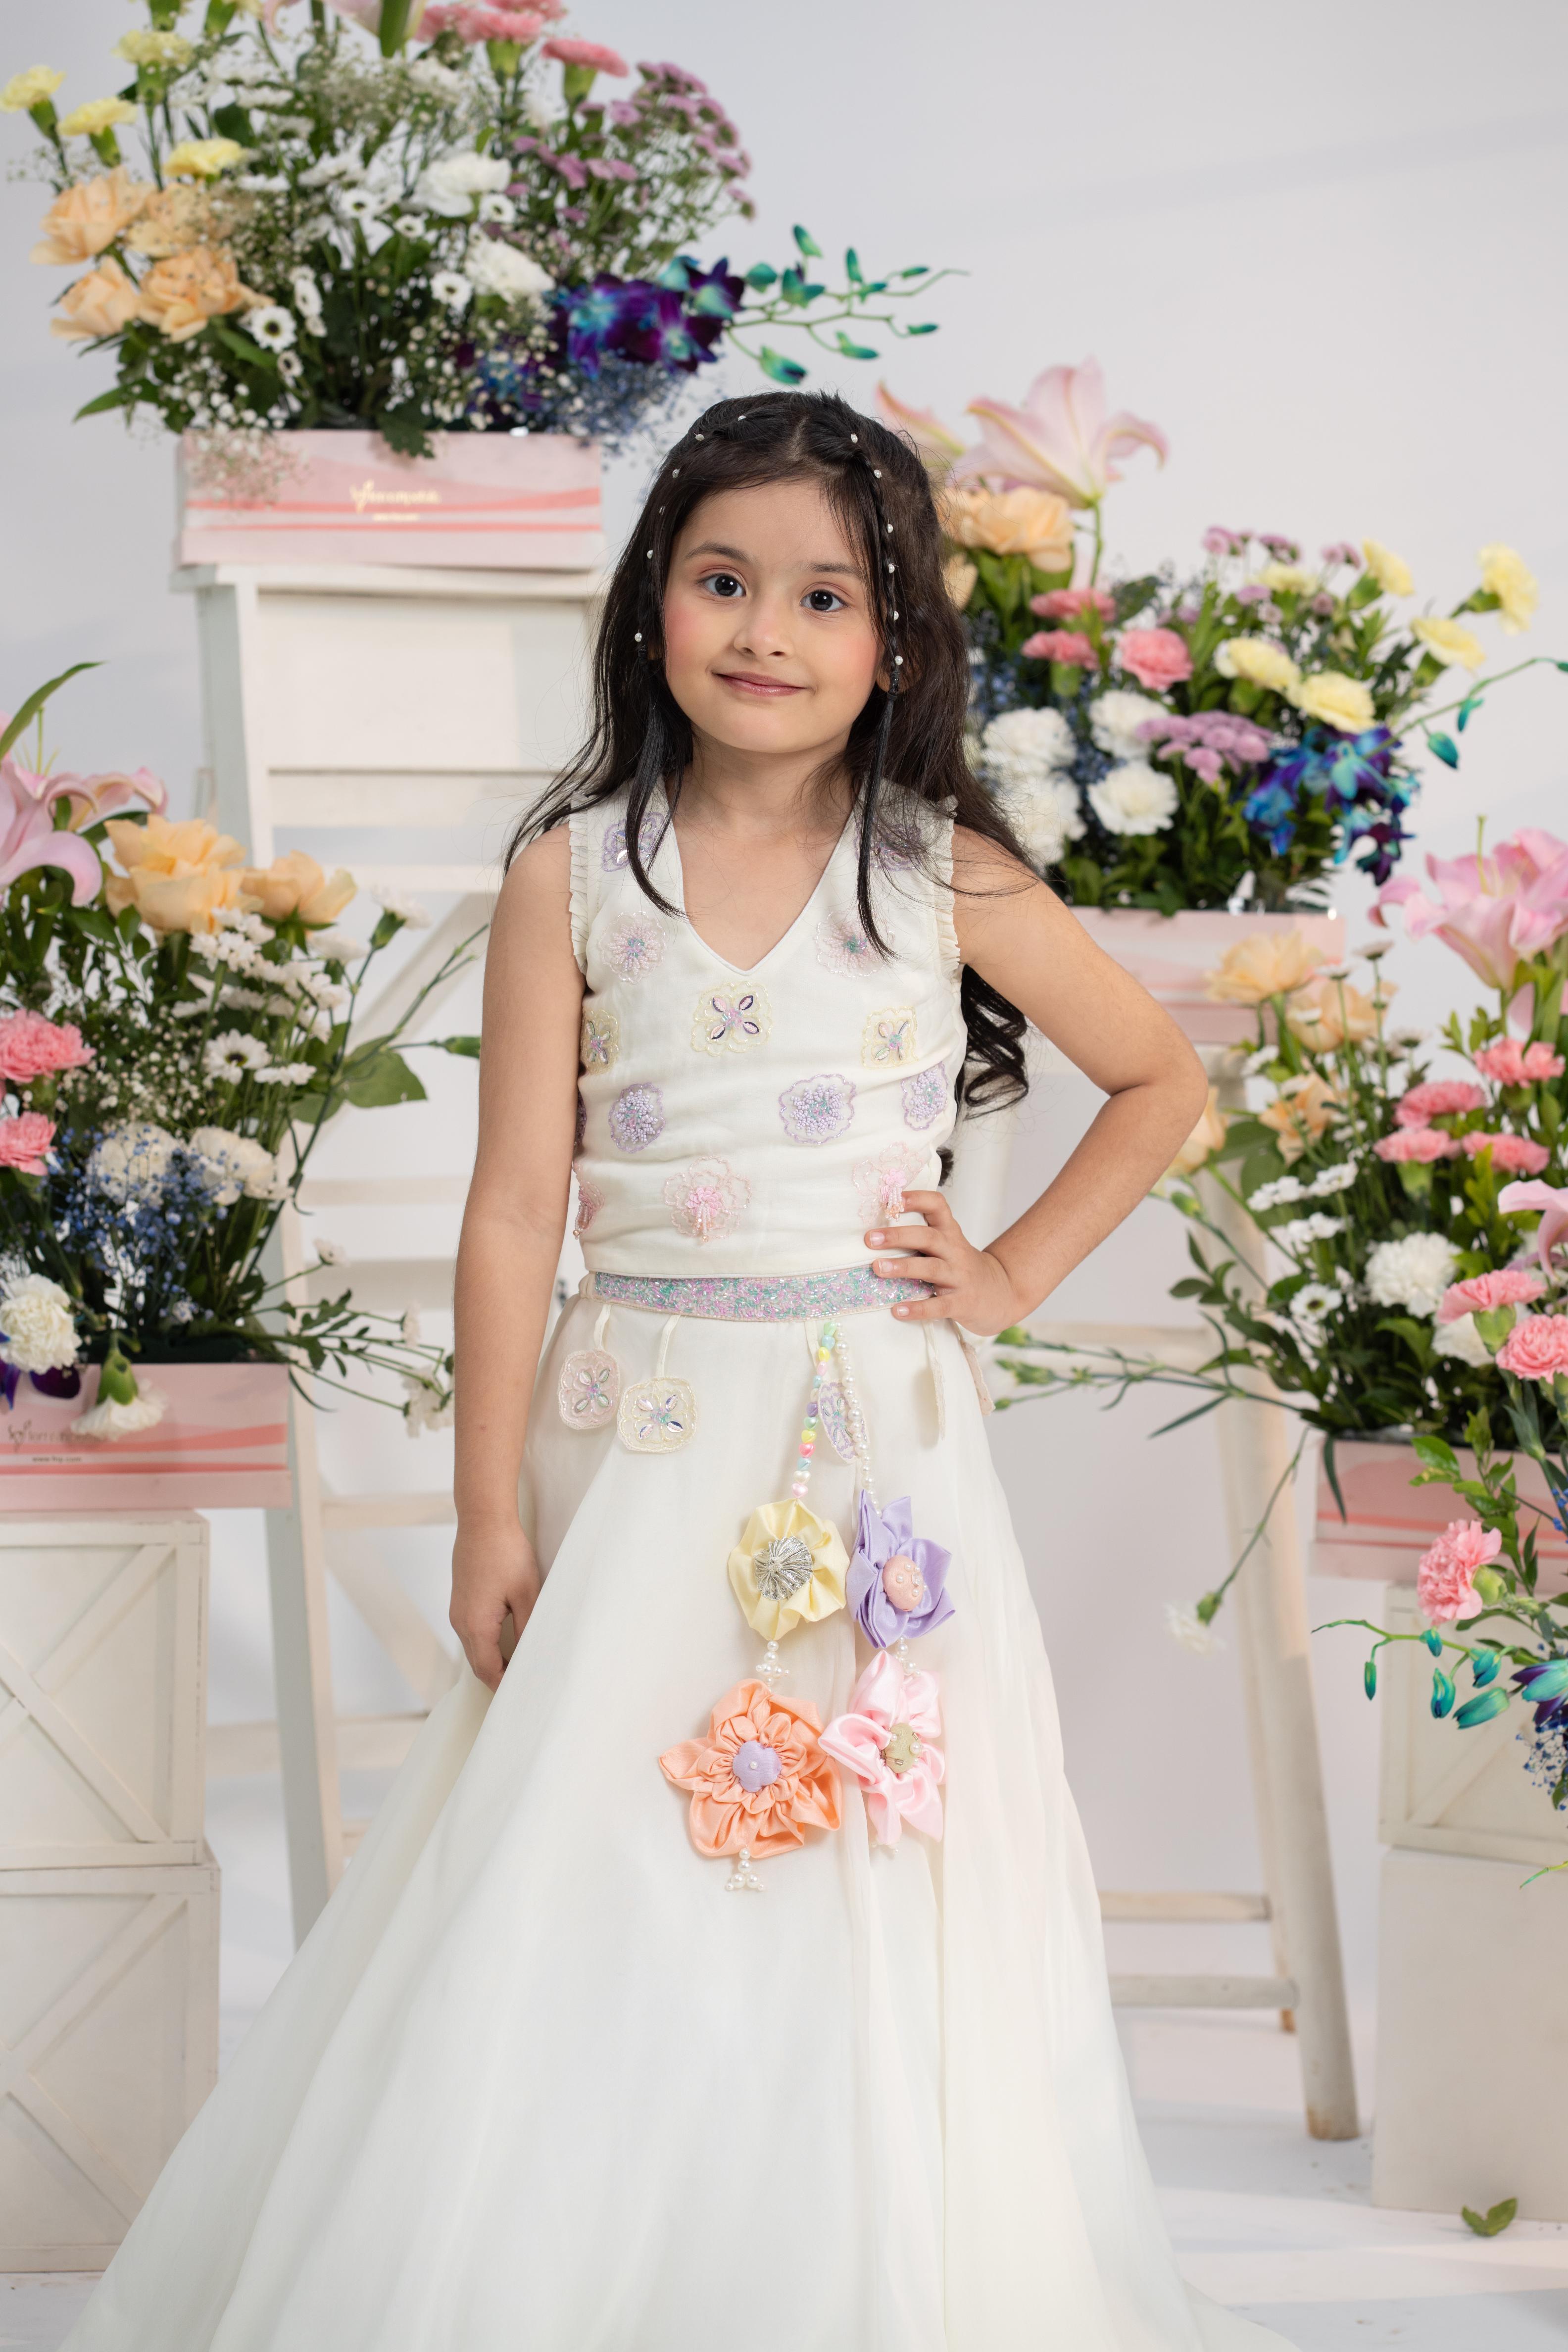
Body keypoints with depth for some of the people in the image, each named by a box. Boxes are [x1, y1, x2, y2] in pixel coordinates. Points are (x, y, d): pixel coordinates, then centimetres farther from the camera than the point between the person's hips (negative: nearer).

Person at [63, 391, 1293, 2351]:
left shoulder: (946, 877, 1)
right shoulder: (573, 876, 0)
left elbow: (1159, 1082, 15)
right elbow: (516, 1209, -2)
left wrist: (1014, 1273, 4)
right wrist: (489, 1512, -6)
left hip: (877, 1442, 0)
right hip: (638, 1449, 0)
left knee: (869, 1930, 6)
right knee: (586, 1921, 2)